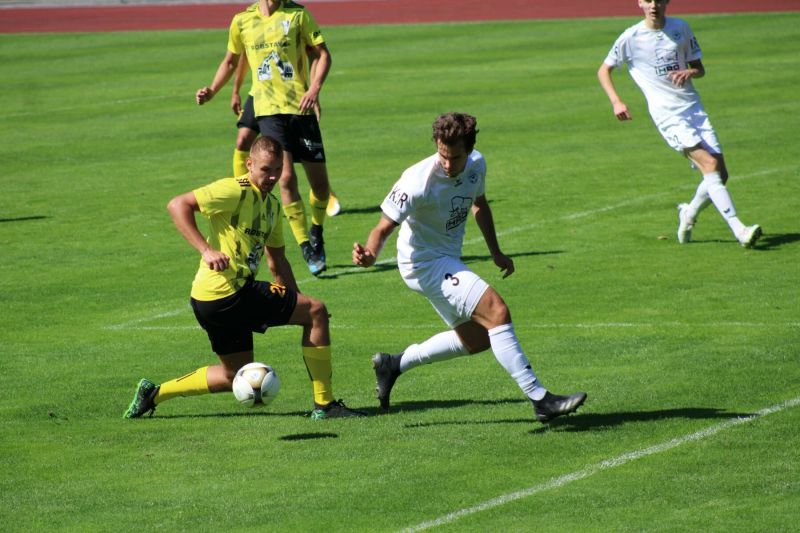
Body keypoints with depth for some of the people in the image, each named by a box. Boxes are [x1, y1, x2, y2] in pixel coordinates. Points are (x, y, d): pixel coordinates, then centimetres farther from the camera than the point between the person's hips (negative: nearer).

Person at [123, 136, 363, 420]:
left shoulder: (271, 205, 18)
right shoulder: (236, 191, -12)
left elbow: (277, 260, 24)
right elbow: (177, 205, -18)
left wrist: (295, 303, 13)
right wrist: (206, 250, -27)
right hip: (227, 292, -10)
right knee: (317, 312, -6)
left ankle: (154, 393, 25)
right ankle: (324, 404, -1)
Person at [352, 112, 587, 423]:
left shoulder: (476, 165, -6)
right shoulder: (419, 182, -27)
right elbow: (383, 228, -24)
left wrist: (495, 251, 20)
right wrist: (369, 255, -44)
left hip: (448, 262, 9)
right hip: (424, 262, -9)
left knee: (476, 339, 18)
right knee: (497, 313, -21)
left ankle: (395, 364, 29)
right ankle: (540, 399, -19)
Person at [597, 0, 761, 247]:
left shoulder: (680, 28, 9)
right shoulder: (631, 37, -2)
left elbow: (699, 68, 16)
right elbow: (604, 71, 9)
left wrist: (688, 73, -8)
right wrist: (616, 102, -6)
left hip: (694, 107, 5)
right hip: (667, 114, -5)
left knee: (720, 175, 0)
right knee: (710, 164, -22)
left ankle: (689, 214, 27)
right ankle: (739, 230, -28)